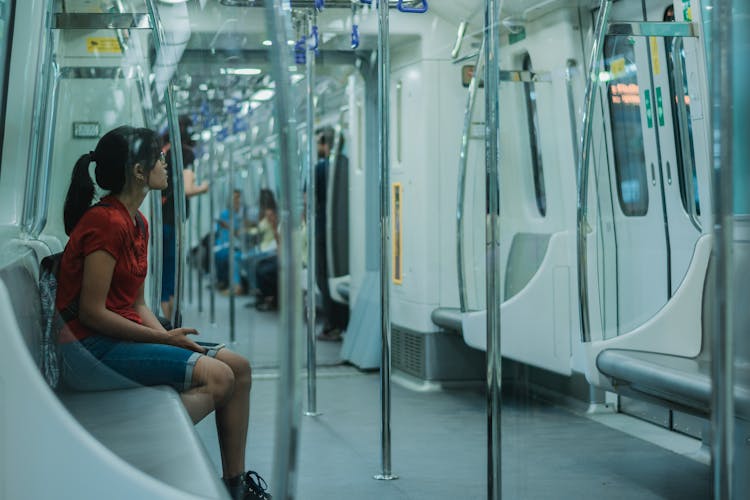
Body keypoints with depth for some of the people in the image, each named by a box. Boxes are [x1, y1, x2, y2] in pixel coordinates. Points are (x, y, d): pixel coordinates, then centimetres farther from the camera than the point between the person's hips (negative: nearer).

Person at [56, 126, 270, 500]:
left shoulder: (137, 223, 13)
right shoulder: (106, 222, -17)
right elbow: (91, 312, -19)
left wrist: (168, 336, -3)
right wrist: (163, 338, -15)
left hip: (123, 336, 9)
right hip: (90, 347, -9)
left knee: (237, 367, 1)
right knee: (217, 376, -21)